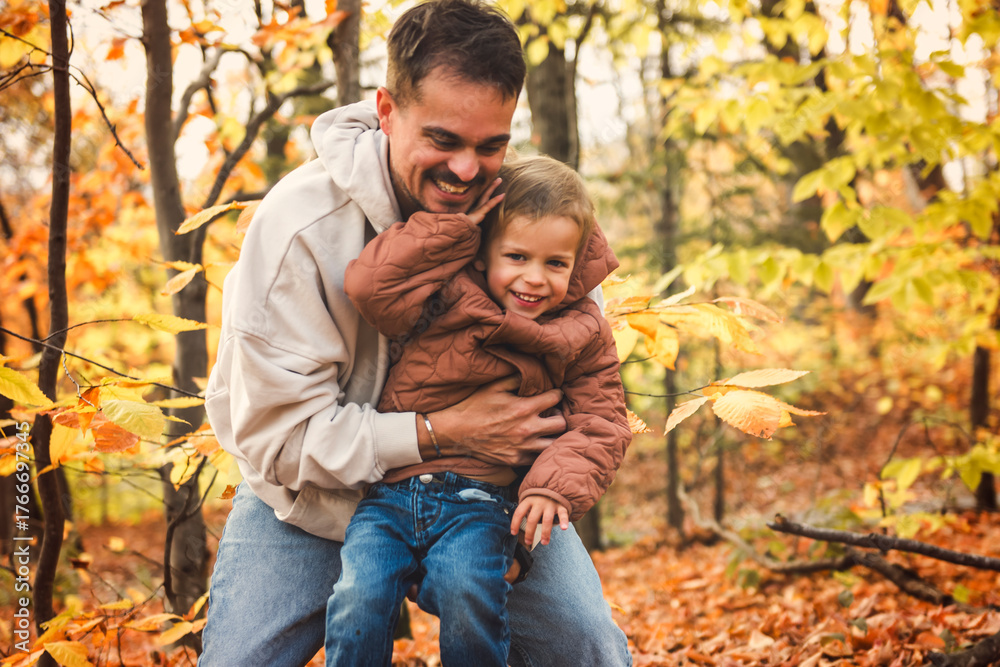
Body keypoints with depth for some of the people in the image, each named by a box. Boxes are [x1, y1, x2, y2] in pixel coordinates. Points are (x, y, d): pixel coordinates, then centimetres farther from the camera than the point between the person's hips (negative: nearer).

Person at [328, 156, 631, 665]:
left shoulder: (582, 337, 6)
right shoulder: (444, 299, 1)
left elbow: (601, 426, 6)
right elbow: (368, 284, -14)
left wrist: (556, 487, -13)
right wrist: (455, 227, -9)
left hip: (479, 503, 0)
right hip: (389, 493, 0)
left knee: (469, 594, -30)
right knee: (359, 599, -24)